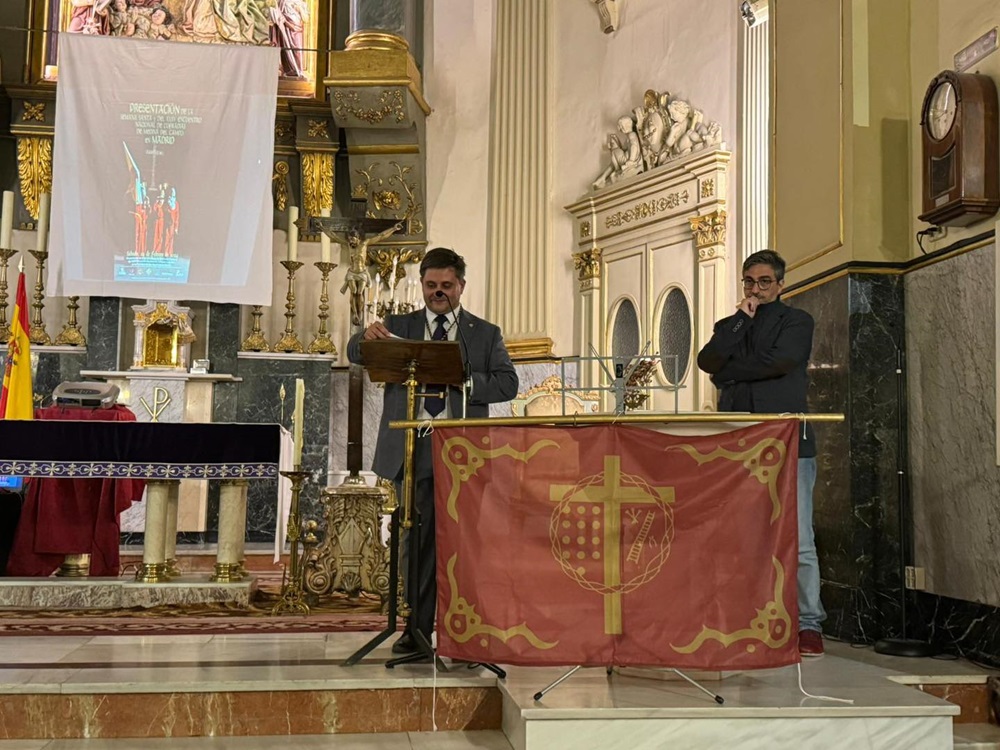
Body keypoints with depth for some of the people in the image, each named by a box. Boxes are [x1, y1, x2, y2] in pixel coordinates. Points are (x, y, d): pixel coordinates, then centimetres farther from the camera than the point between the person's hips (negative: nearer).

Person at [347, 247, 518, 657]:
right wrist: (367, 337, -21)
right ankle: (418, 627, 12)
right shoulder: (398, 327, 16)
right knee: (418, 538, 4)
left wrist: (462, 379, -13)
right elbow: (356, 355, 2)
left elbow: (507, 383, 2)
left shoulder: (485, 334, 13)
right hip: (412, 448, 1)